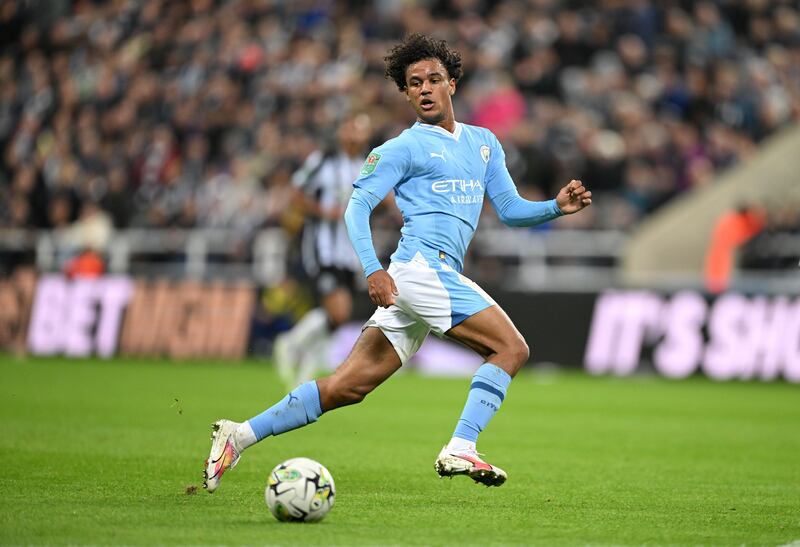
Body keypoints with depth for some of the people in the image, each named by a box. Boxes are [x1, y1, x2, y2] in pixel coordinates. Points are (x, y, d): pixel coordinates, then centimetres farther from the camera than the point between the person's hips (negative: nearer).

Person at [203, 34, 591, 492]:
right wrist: (373, 269, -19)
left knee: (348, 386, 1)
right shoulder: (404, 148, 2)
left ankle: (241, 434, 2)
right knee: (511, 348, -13)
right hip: (424, 265, -7)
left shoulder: (484, 142, 24)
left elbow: (511, 210, 25)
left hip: (435, 275, 7)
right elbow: (358, 206, -4)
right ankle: (460, 450, -16)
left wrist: (557, 207, 6)